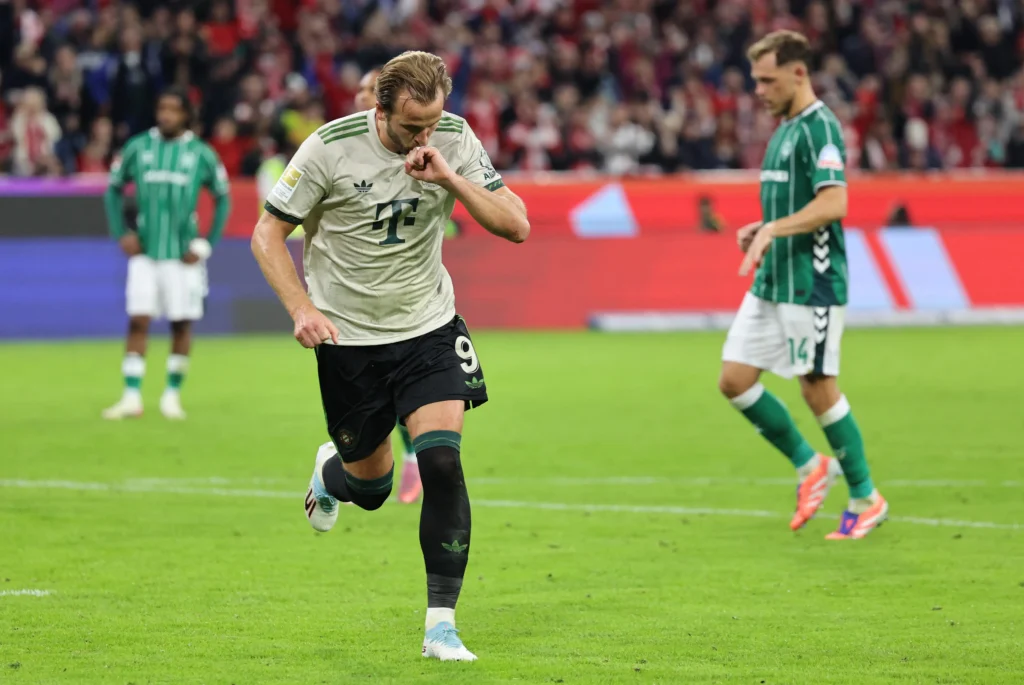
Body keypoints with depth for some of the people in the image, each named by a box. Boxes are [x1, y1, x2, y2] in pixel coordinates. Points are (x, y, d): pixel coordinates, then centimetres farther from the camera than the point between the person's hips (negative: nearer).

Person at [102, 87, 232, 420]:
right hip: (144, 252, 0)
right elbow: (114, 189, 13)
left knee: (181, 324, 2)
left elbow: (223, 199, 9)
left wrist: (206, 243, 0)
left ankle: (172, 394, 14)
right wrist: (120, 233, 2)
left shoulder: (201, 153, 0)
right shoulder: (137, 148, 2)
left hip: (183, 255, 0)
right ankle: (131, 397, -6)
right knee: (138, 321, -7)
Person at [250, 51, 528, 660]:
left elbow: (516, 226, -12)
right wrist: (303, 309, -20)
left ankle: (442, 623, -11)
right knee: (370, 484, 9)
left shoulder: (455, 141, -9)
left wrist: (451, 178, -25)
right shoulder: (330, 149, -17)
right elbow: (268, 233, -8)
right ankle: (333, 471, 49)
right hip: (349, 336, -1)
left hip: (429, 328, 1)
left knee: (442, 461, -18)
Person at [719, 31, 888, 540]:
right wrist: (762, 230, 10)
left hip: (811, 284, -9)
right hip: (771, 282, 9)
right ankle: (809, 466, 17)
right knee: (734, 380, 4)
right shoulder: (785, 130, 16)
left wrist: (773, 230, -27)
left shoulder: (819, 127, -14)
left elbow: (833, 203, -25)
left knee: (817, 388, -3)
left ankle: (865, 498, 11)